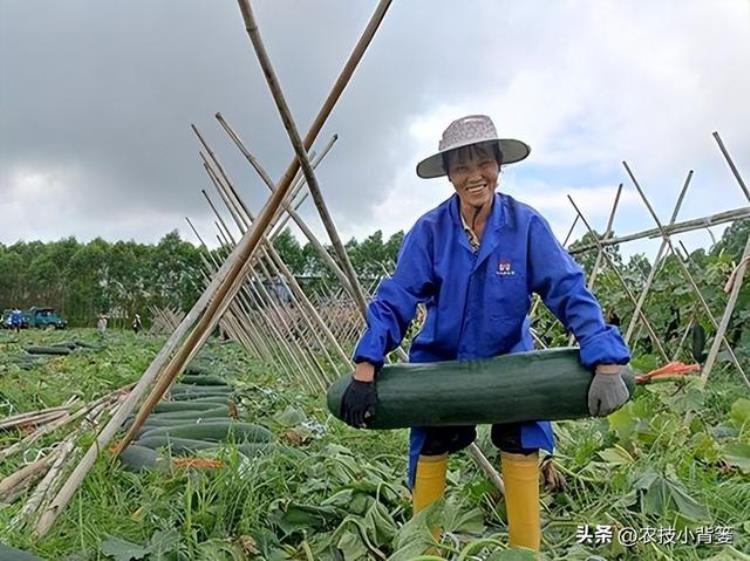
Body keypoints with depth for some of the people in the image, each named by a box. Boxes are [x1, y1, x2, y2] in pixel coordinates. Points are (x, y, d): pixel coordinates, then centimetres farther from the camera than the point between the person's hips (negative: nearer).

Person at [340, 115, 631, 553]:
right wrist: (366, 368, -28)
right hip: (441, 361, 1)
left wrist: (607, 363, -33)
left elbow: (570, 292, -22)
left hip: (509, 360, 0)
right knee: (429, 451, 4)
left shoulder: (526, 224, -18)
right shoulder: (430, 230, -17)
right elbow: (394, 300, -18)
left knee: (523, 446, -11)